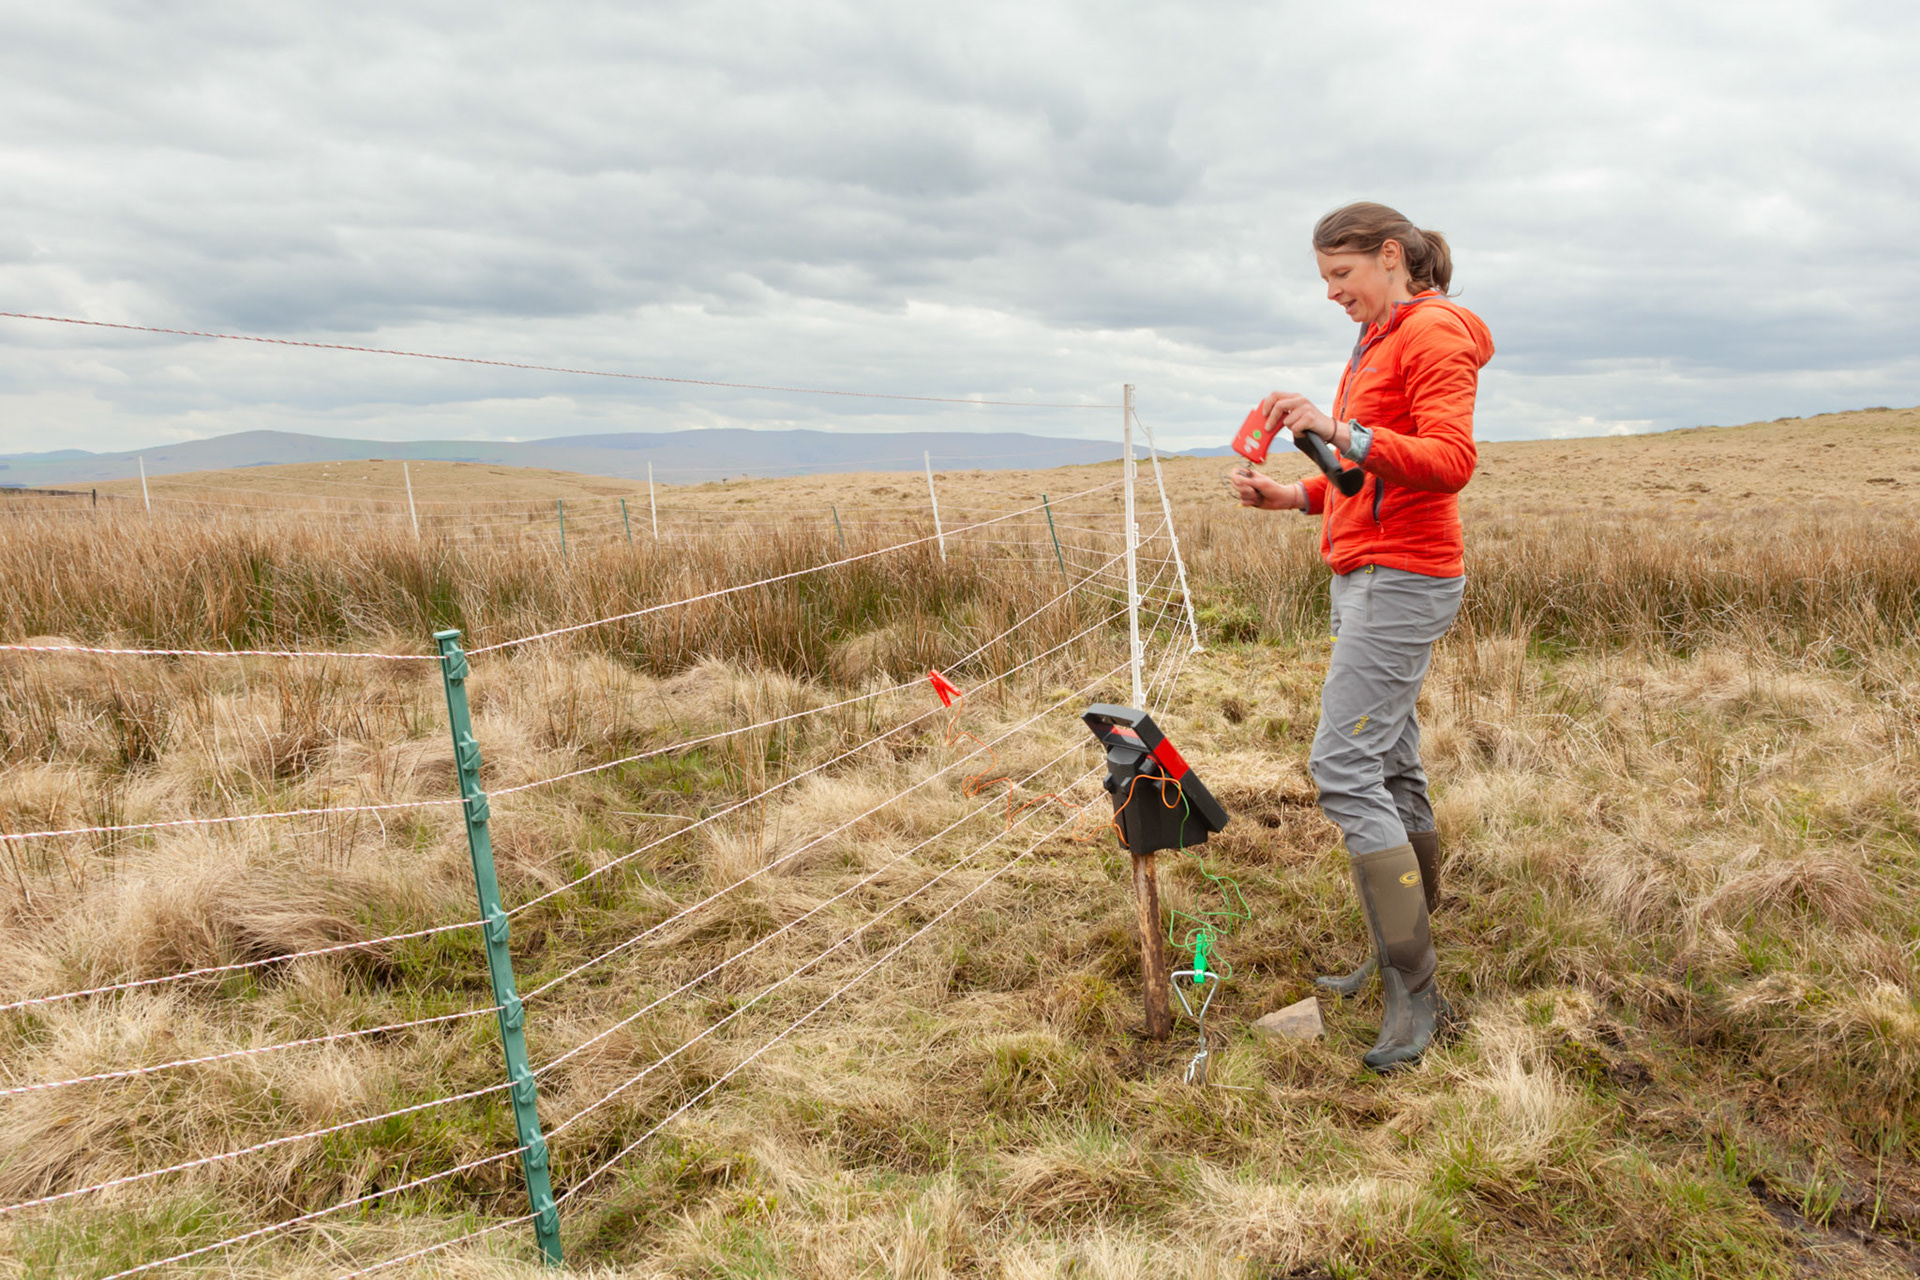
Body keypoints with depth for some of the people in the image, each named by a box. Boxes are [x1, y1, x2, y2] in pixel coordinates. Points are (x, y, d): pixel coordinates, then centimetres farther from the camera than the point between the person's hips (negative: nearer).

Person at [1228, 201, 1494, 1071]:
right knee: (1390, 769, 12)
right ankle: (1399, 959, 21)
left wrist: (1338, 431, -30)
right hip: (1365, 576, 10)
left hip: (1403, 578, -10)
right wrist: (1292, 496, 7)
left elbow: (1448, 462, -20)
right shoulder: (1378, 344, 21)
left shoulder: (1433, 333, -7)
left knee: (1343, 768, -15)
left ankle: (1415, 992, -8)